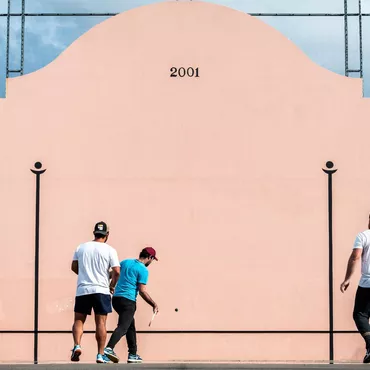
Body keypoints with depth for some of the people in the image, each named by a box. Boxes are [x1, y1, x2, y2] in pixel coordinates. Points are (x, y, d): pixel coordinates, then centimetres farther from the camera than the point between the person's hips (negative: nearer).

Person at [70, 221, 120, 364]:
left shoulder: (81, 248, 6)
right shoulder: (110, 250, -3)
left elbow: (74, 267, 11)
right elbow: (116, 271, -9)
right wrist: (112, 285, 8)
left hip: (82, 290, 2)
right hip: (101, 290, -2)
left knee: (79, 320, 11)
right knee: (101, 323, 2)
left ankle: (77, 346, -9)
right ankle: (100, 355, 1)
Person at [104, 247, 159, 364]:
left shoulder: (126, 262, 12)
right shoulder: (143, 270, -8)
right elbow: (142, 291, -12)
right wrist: (154, 305, -5)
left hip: (116, 298, 8)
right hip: (128, 301, -8)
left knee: (131, 326, 18)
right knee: (123, 327, -14)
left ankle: (133, 354, 19)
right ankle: (109, 348, -33)